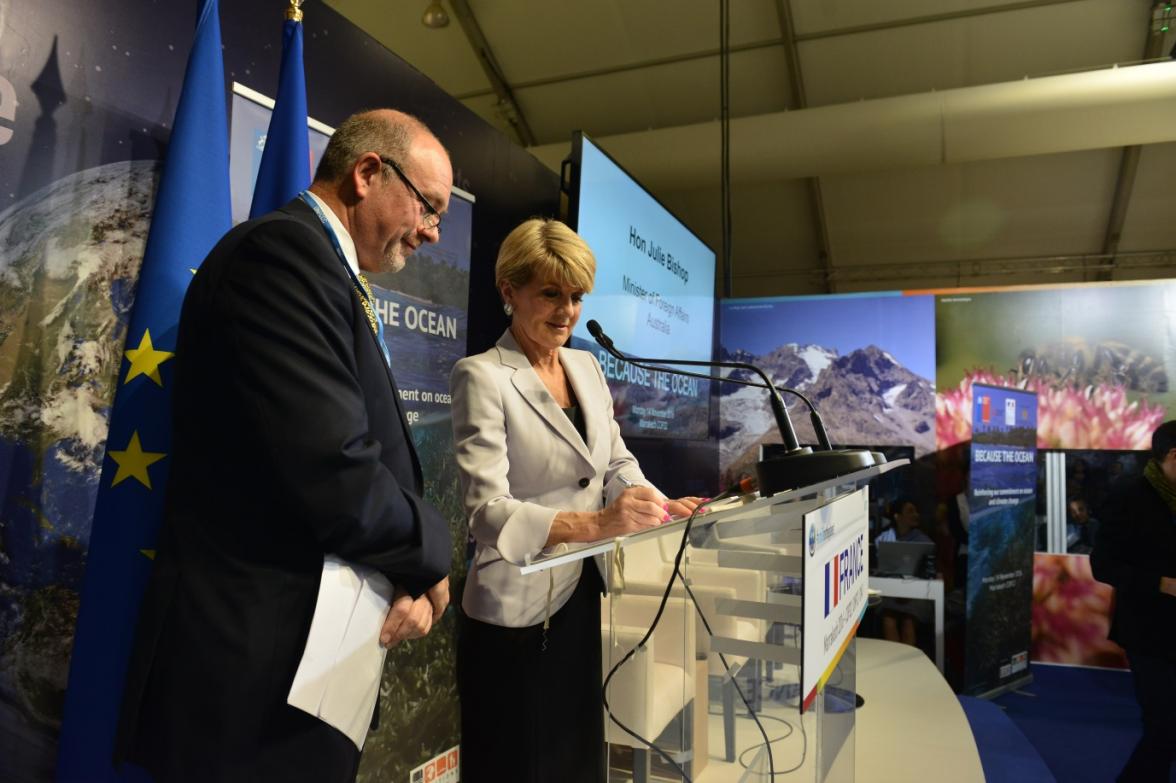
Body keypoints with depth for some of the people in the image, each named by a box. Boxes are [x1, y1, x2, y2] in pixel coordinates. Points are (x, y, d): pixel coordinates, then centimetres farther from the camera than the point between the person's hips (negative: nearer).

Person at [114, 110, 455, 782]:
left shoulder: (328, 270, 13)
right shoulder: (285, 248, -18)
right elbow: (333, 477, -27)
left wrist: (412, 577, -5)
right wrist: (430, 557, -9)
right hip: (257, 674, -9)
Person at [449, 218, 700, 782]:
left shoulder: (587, 366, 8)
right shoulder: (482, 377, -13)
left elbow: (617, 462, 10)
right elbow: (487, 510, -22)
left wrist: (661, 508, -10)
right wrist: (593, 524, -35)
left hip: (587, 599, 6)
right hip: (520, 613, -6)